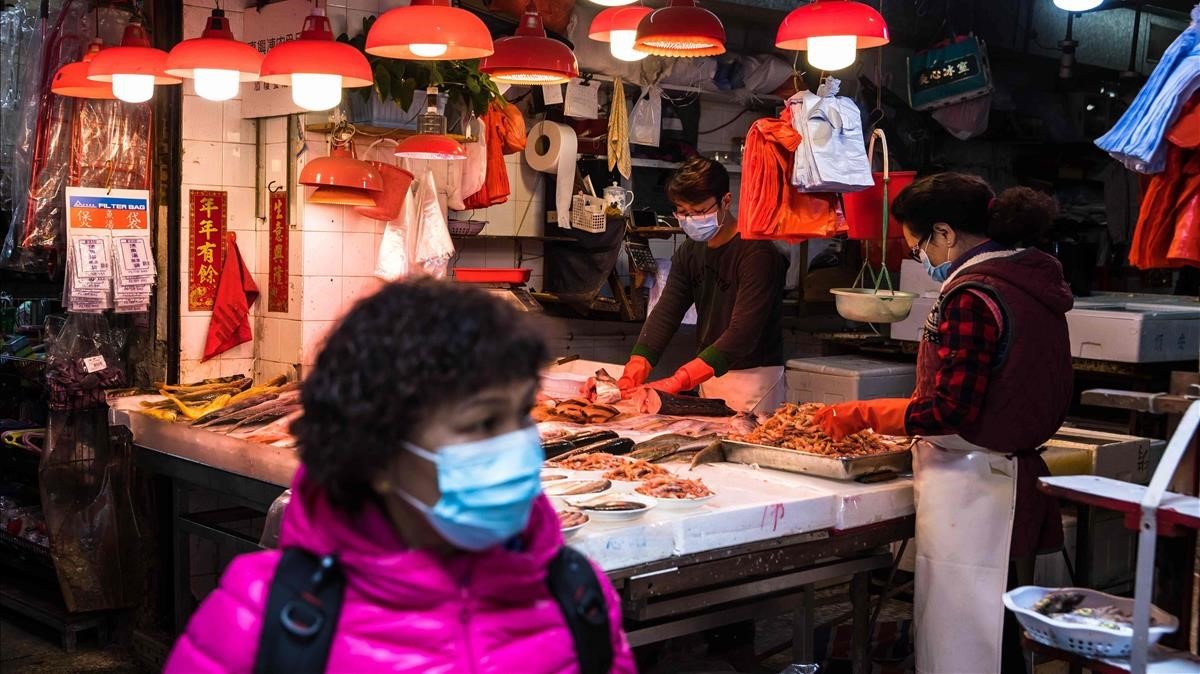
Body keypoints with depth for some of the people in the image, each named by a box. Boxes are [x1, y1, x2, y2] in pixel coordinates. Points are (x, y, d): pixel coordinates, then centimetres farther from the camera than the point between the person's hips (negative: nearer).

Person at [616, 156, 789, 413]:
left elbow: (743, 334, -26)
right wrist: (630, 378, -17)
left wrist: (675, 382, -33)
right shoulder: (689, 252, 6)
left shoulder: (757, 253, -17)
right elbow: (664, 315, -2)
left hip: (753, 376, -6)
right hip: (709, 374, 6)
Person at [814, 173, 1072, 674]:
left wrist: (861, 415, -8)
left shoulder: (972, 297, -18)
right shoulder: (1030, 282, 9)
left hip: (970, 492, -10)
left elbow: (948, 411, -20)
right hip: (1014, 477, 10)